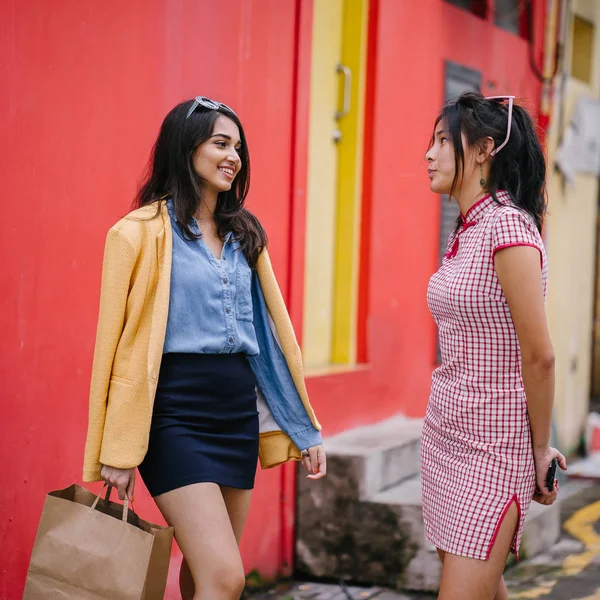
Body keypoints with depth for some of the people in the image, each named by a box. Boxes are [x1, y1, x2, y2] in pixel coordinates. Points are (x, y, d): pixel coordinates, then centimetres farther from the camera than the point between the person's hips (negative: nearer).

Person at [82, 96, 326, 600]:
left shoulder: (244, 234, 14)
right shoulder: (141, 232, -5)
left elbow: (275, 327, 14)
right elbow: (119, 338, -6)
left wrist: (305, 428, 13)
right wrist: (118, 451, -8)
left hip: (239, 410, 6)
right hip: (176, 412, -6)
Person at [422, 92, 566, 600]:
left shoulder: (507, 225, -17)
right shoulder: (467, 230, 10)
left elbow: (539, 355, -18)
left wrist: (540, 449, -8)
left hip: (492, 444, -8)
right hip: (446, 433, 8)